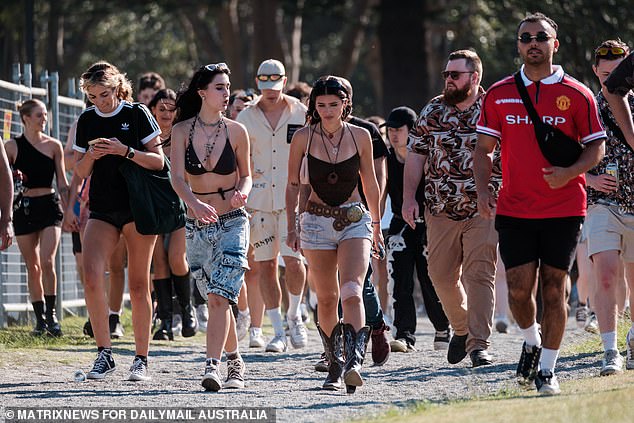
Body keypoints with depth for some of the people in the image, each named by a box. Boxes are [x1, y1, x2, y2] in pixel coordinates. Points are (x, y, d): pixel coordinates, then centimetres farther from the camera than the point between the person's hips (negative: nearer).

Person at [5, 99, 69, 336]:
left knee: (47, 263, -13)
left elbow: (62, 183, 8)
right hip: (23, 207, 1)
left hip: (49, 205, -1)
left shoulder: (54, 146, 5)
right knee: (32, 267, 4)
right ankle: (40, 318, 10)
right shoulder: (12, 146, 3)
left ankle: (51, 314, -5)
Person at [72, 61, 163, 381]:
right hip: (102, 210, 3)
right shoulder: (86, 121, 9)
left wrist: (124, 151, -18)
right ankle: (104, 353, -7)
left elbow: (158, 161, -5)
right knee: (91, 274, -15)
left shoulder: (137, 115, -3)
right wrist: (91, 156, -9)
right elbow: (80, 172, 13)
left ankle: (141, 358, 8)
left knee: (138, 285, -1)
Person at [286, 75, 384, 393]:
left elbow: (370, 183, 12)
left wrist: (377, 225, 18)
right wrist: (291, 227, 2)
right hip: (317, 221, 1)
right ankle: (335, 364, 22)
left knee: (352, 292, -20)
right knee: (327, 299, 6)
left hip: (355, 220, -1)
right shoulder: (303, 138, -2)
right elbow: (293, 185, 7)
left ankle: (354, 362, -30)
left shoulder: (360, 136, 0)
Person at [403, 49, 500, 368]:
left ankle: (478, 343, -9)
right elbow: (415, 156, 10)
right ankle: (461, 328, 30)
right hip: (441, 210, 4)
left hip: (483, 210, -4)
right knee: (442, 275, 7)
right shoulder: (432, 111, 8)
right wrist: (409, 197, 1)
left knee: (479, 275, -11)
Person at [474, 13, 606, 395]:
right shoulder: (499, 94, 7)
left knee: (554, 288, -1)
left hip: (564, 209, -1)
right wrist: (483, 190, -4)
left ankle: (547, 368, 9)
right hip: (514, 209, 1)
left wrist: (569, 172, -16)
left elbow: (596, 147, 2)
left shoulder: (576, 94, 1)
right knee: (519, 289, -3)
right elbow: (484, 148, 11)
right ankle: (532, 342, 26)